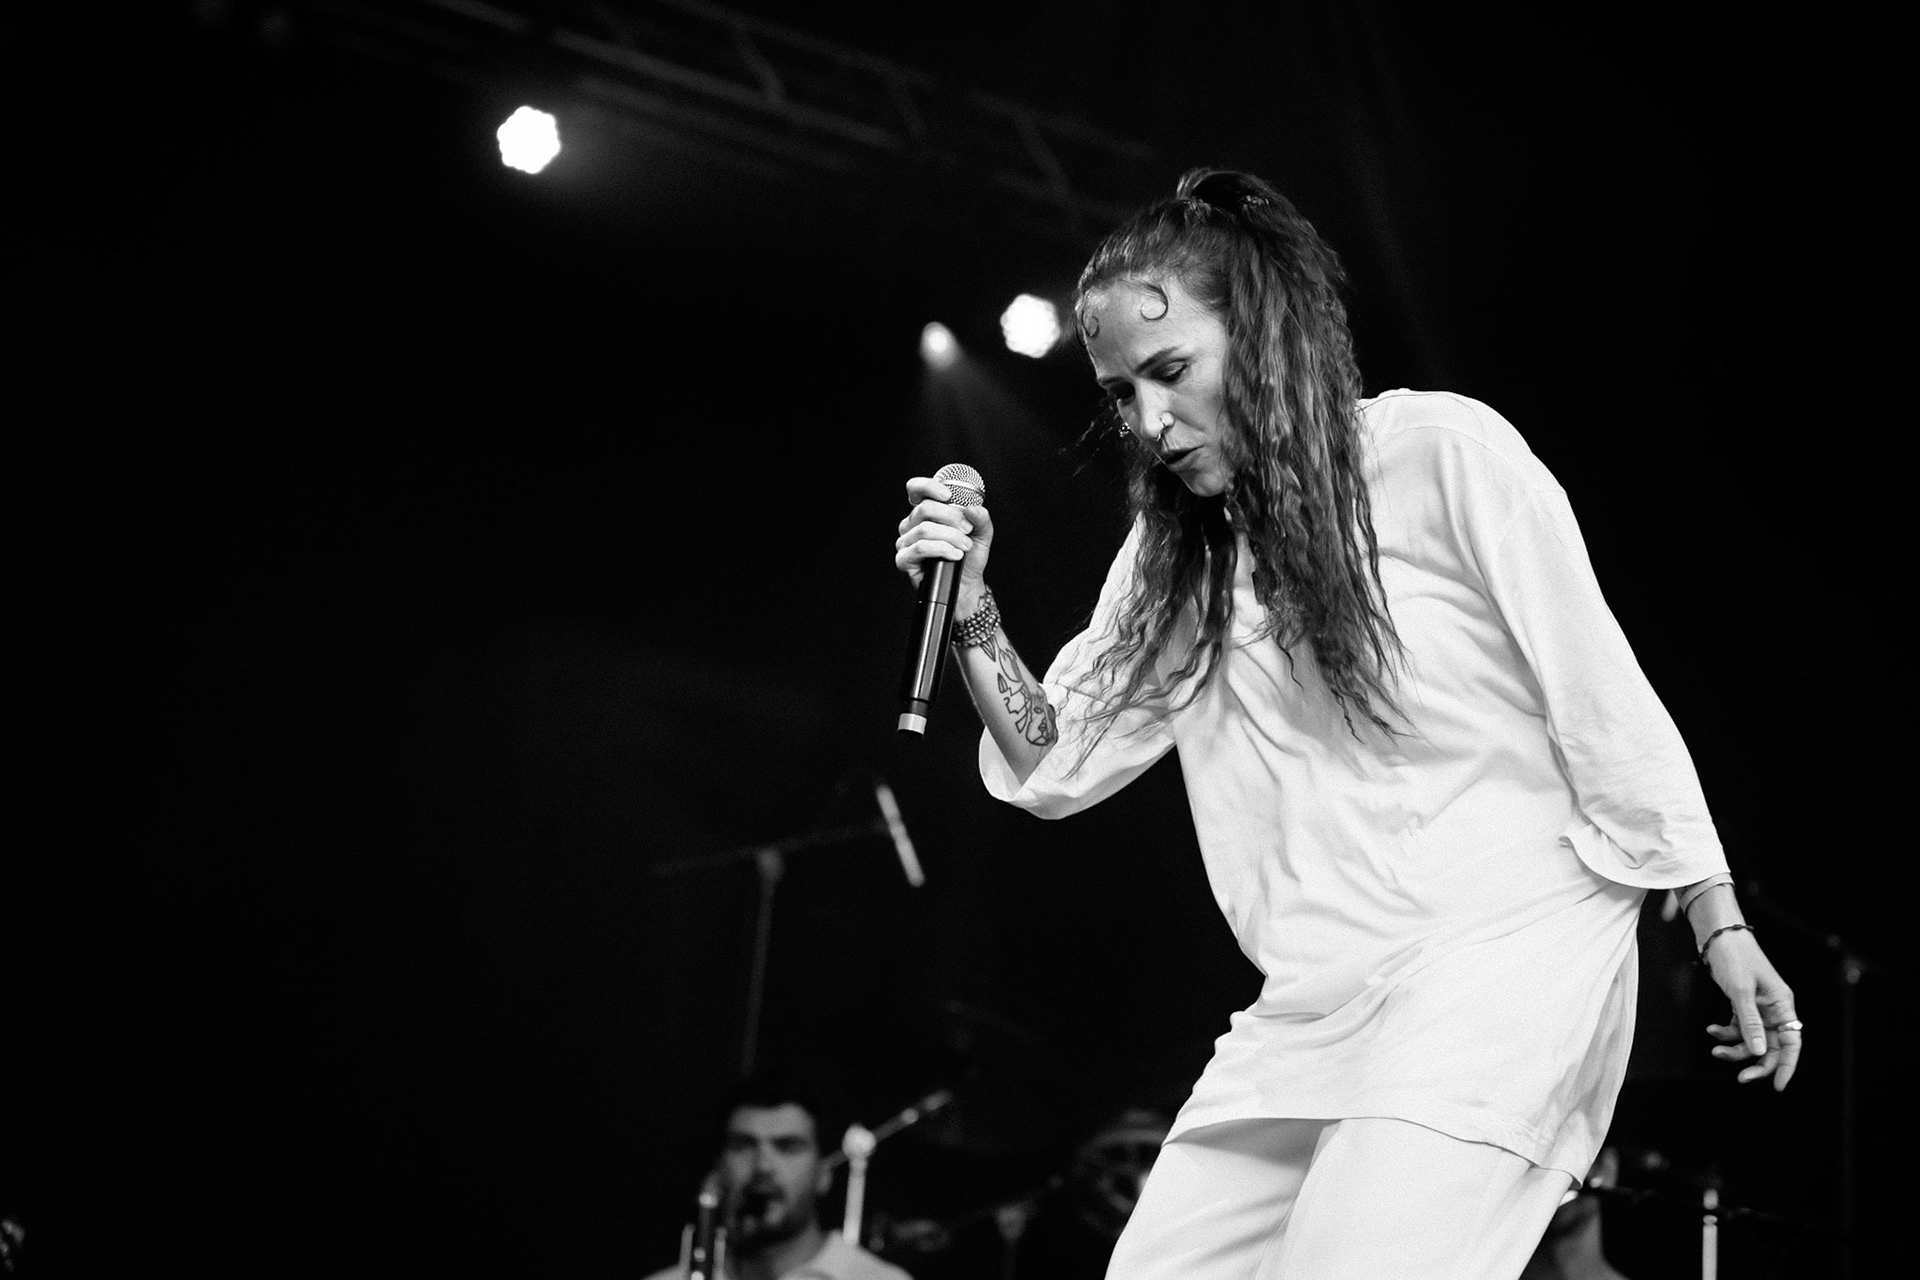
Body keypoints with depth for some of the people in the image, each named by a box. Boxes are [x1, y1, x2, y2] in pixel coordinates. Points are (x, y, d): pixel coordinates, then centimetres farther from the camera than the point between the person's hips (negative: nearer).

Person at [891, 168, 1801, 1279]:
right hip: (1316, 1000, 7)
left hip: (1506, 947, -6)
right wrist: (973, 611, -2)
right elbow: (1061, 768, 14)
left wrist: (1718, 925, -3)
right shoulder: (1174, 550, 13)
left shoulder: (1443, 451, -5)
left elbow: (1602, 695, -4)